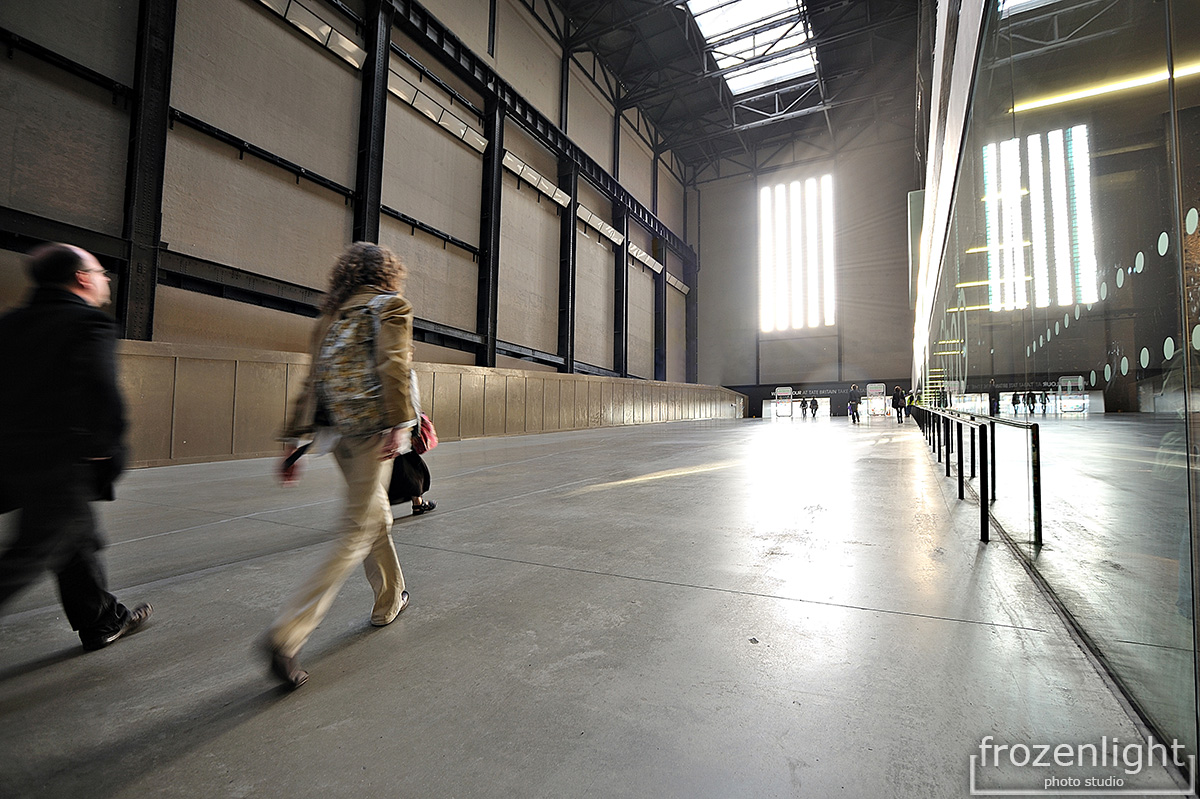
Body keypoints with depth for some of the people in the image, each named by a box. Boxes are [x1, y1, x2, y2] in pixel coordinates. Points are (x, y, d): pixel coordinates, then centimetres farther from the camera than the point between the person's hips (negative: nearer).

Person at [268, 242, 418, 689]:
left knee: (376, 514, 20)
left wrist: (293, 440, 15)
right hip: (371, 425, -7)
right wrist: (400, 424, -23)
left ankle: (390, 601, 34)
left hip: (336, 427, 8)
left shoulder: (331, 314, 19)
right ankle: (289, 633, -8)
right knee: (358, 532, -3)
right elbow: (393, 365, -16)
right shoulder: (391, 305, 1)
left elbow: (313, 381, 15)